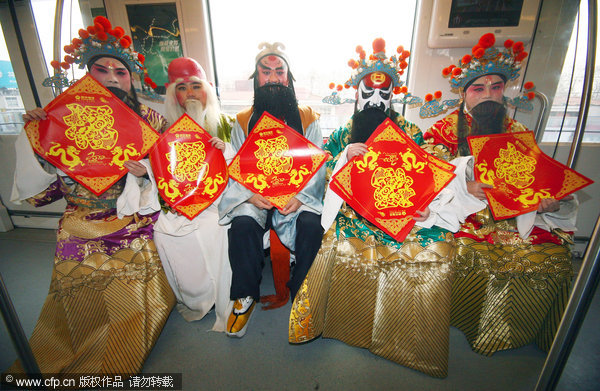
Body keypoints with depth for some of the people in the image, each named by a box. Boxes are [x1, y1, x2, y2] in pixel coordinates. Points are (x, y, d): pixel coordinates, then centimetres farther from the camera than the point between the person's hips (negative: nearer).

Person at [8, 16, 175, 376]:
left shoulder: (148, 118, 2)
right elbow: (39, 192, 3)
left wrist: (148, 171, -18)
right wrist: (31, 139, -7)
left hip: (139, 225, -1)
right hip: (83, 231, 1)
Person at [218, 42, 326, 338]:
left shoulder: (307, 118, 8)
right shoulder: (244, 120, 11)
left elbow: (318, 166, 1)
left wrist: (300, 196, -17)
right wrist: (250, 194, -14)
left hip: (298, 193, 0)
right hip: (254, 194, 1)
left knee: (311, 225, -29)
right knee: (242, 225, -28)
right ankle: (245, 296, -4)